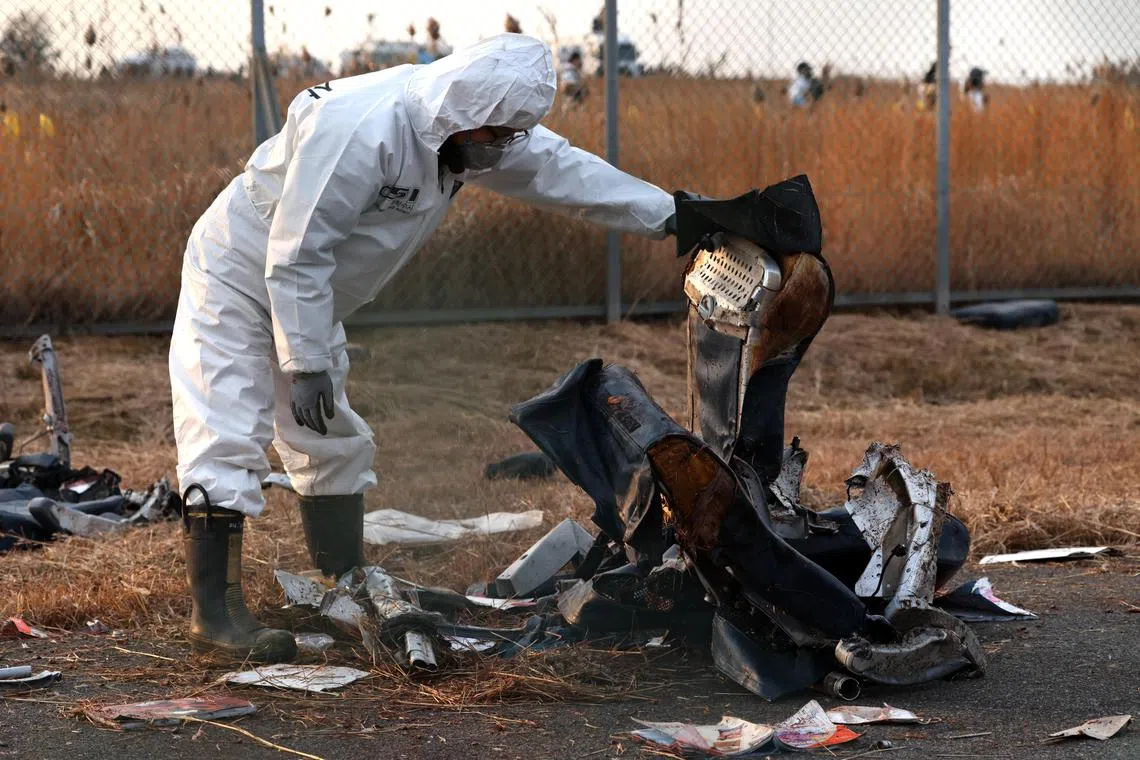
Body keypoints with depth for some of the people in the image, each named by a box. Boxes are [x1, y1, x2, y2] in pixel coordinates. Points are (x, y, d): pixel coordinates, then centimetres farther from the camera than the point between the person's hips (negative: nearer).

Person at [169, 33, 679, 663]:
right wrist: (308, 364, -28)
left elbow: (560, 170, 3)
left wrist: (668, 215, 0)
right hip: (240, 276, -9)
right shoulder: (362, 132, -34)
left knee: (333, 442, 13)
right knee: (228, 437, -14)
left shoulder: (475, 129, -7)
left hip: (305, 296, 10)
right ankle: (214, 614, -13)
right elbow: (297, 254, -31)